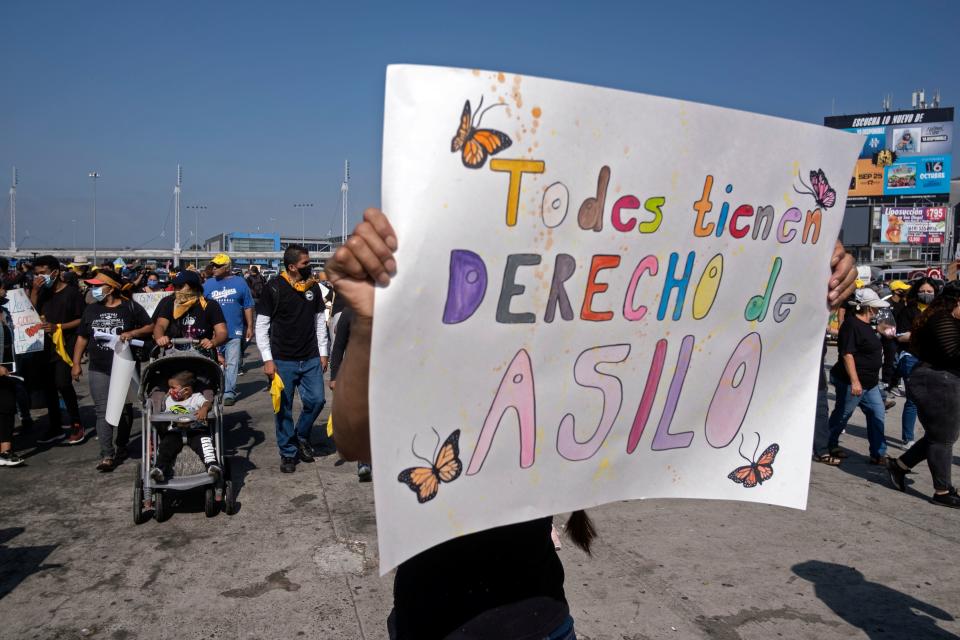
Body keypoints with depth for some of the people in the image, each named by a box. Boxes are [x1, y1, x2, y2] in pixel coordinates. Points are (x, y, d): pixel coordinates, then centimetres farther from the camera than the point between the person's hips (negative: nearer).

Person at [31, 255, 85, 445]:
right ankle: (54, 427, 20)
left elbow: (82, 320, -7)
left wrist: (58, 327, -17)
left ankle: (77, 426, -3)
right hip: (45, 346, 7)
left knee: (62, 383, -16)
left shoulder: (72, 292, -6)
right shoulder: (42, 292, 13)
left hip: (65, 345, -7)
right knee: (47, 386, 9)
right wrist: (34, 291, -4)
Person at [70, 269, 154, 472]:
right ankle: (107, 455, -6)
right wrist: (76, 364, 9)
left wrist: (132, 333, -20)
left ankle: (122, 446, 28)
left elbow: (150, 327, -2)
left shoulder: (130, 308, -2)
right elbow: (82, 338, 14)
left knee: (124, 408, 10)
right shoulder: (91, 309, 10)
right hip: (98, 370, 2)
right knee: (103, 411, -5)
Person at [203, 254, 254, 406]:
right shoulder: (208, 284, 7)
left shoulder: (239, 283, 4)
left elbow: (248, 307, 6)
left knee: (232, 363, -2)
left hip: (235, 332, -2)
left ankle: (229, 392, 2)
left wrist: (250, 327, 2)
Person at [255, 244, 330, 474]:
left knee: (316, 400, 0)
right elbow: (261, 325, -6)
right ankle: (288, 453, 17)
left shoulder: (313, 287, 6)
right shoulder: (274, 289, -8)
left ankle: (302, 437, 26)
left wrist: (323, 352, 10)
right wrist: (267, 359, -10)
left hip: (311, 359, 4)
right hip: (283, 360, -4)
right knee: (284, 408, 3)